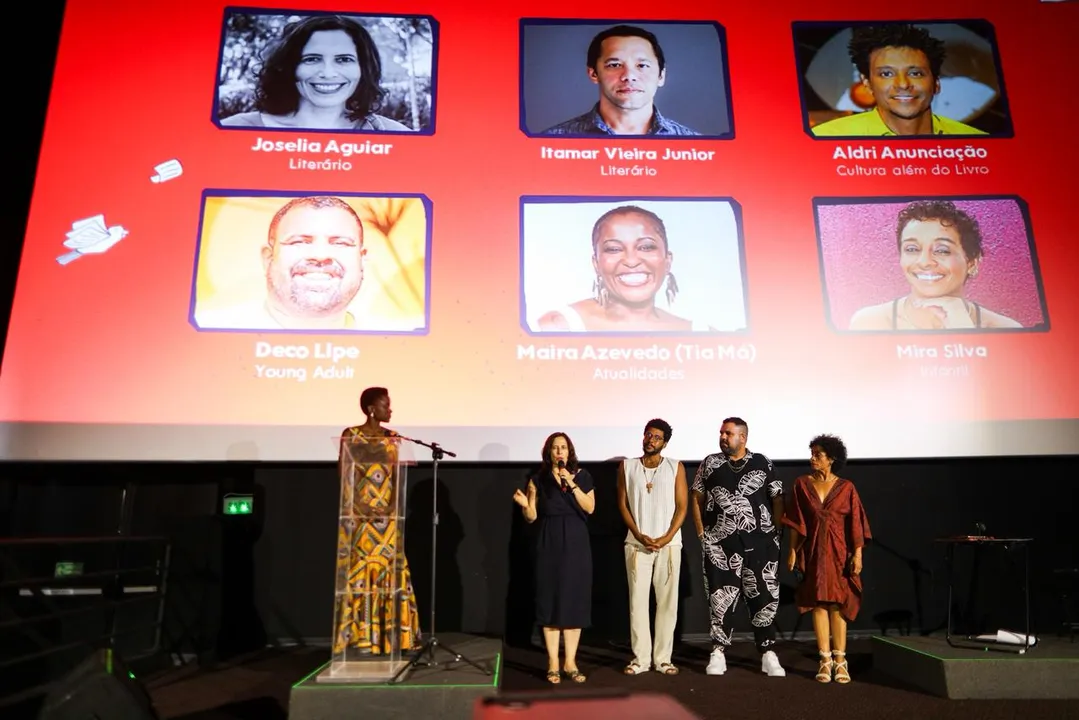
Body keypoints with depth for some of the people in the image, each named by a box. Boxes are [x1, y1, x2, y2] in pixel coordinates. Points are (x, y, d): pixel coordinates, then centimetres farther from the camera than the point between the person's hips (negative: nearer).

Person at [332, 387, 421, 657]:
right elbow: (343, 475, -4)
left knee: (389, 571, 4)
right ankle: (360, 637, 7)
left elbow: (396, 477, 9)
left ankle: (389, 635, 14)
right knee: (359, 572, -2)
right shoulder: (350, 435, -3)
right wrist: (351, 510, -13)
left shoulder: (391, 437, 9)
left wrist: (394, 508, -4)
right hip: (359, 515, -4)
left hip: (387, 516, 4)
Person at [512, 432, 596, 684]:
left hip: (576, 543, 1)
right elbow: (531, 517, 4)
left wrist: (572, 484, -15)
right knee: (550, 600, 0)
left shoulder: (582, 476, 4)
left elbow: (590, 508, -6)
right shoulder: (538, 479, 3)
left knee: (574, 600, 2)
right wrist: (525, 504, -17)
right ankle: (553, 663, 7)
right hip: (549, 544, 0)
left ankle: (570, 662, 11)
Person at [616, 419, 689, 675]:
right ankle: (641, 657, 9)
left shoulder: (675, 467, 5)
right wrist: (639, 536, -6)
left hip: (669, 544, 0)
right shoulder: (627, 466, 8)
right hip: (637, 544, 1)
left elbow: (682, 506, 2)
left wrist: (666, 538, -10)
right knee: (638, 600, 0)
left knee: (667, 601, 2)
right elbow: (623, 504, 5)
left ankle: (663, 657, 11)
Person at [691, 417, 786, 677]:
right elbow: (697, 499, 9)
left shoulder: (763, 463, 3)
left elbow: (778, 500, 4)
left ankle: (768, 653, 15)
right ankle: (718, 652, 14)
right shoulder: (710, 463, 5)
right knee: (720, 598, 4)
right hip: (720, 544, 1)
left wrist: (776, 531, -3)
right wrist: (701, 533, 4)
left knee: (764, 597, 3)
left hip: (760, 543, 0)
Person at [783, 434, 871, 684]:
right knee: (819, 603, 2)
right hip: (813, 553, 1)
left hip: (839, 552, -1)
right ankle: (825, 661, 7)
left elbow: (855, 523, -2)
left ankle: (840, 661, 8)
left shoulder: (846, 487, 0)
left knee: (837, 604, 2)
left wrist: (858, 553, -7)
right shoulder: (802, 484, 3)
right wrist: (793, 550, 0)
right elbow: (795, 522, 3)